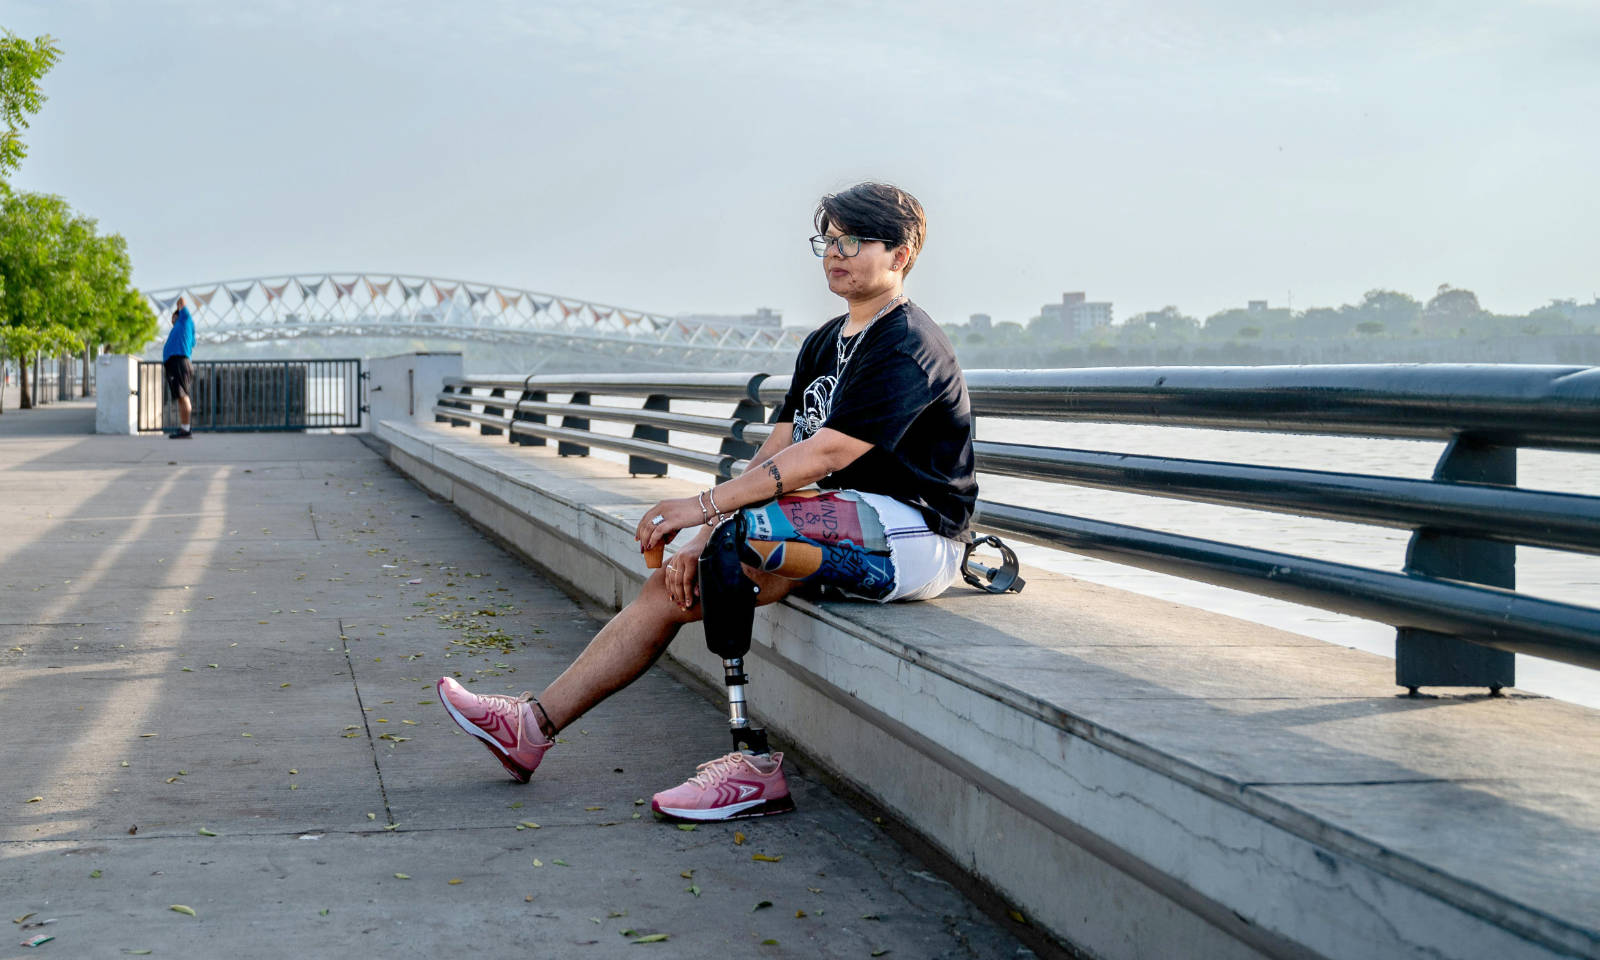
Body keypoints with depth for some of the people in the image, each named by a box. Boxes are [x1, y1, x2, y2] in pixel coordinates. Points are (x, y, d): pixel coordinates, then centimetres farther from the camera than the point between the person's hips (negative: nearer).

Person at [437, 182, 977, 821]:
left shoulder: (908, 347, -12)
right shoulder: (825, 343, 17)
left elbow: (826, 455, -23)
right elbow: (774, 453, 9)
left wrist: (706, 507, -26)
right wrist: (702, 540, -4)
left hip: (910, 537, -9)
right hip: (852, 535, 9)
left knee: (732, 535, -30)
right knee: (674, 585, 0)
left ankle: (753, 763, -27)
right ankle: (534, 724, 7)